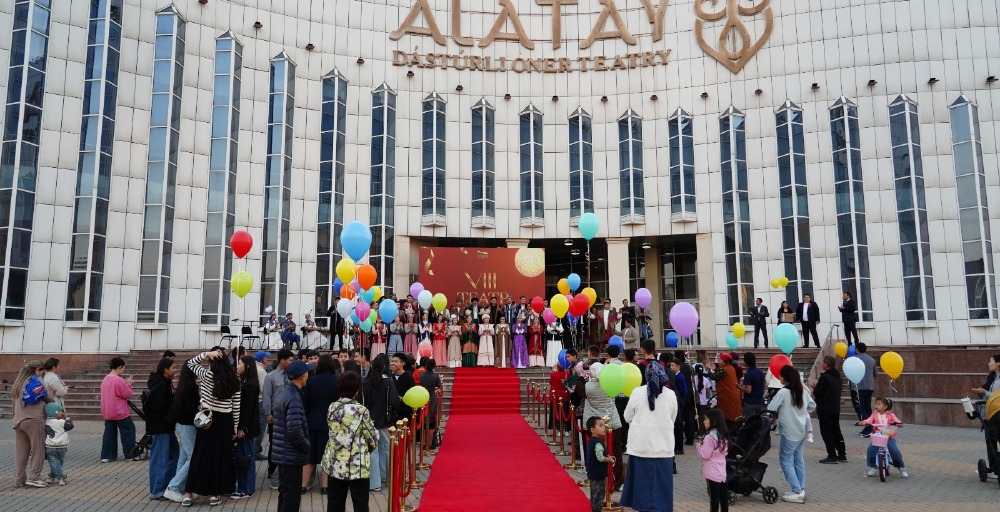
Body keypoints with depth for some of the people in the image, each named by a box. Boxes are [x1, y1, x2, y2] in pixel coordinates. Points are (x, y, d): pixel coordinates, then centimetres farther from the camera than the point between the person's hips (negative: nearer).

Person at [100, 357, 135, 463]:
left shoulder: (105, 379, 6)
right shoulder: (119, 380, -20)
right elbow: (128, 395, -14)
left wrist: (125, 384, 10)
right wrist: (128, 384, 0)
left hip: (107, 413, 7)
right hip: (121, 413, -7)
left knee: (109, 433, 11)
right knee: (128, 431, 5)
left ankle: (106, 455, 10)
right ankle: (130, 453, 11)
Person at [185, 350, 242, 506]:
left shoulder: (207, 375, -9)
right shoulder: (234, 379, 0)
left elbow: (190, 362, 8)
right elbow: (236, 406, 2)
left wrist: (206, 354, -4)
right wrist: (235, 427, 9)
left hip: (208, 420, -2)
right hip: (226, 421, 2)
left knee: (201, 456, 6)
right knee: (222, 456, 9)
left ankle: (190, 492, 11)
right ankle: (215, 493, 14)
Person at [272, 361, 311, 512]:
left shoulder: (284, 393, 9)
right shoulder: (294, 398, -21)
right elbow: (294, 431, -25)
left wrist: (304, 445, 17)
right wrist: (307, 446, -11)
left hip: (283, 453, 9)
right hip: (292, 455, -9)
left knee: (285, 492, 19)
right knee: (292, 495, 0)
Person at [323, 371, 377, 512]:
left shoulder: (332, 408, -1)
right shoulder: (361, 411, -15)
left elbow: (333, 433, 11)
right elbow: (373, 440, -7)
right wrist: (365, 449, 14)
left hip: (335, 464, 5)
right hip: (357, 466, -5)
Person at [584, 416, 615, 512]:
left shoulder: (591, 441, 9)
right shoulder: (598, 443, -23)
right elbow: (600, 458, -28)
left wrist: (607, 457, 11)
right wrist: (609, 460, -11)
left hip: (592, 472, 10)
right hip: (598, 473, -10)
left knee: (595, 494, 20)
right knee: (598, 494, -1)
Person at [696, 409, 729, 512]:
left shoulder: (709, 437, -19)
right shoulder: (723, 435, 8)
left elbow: (705, 455, -19)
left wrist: (699, 445, -2)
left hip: (712, 472, -8)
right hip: (722, 472, 8)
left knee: (714, 497, -3)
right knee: (723, 496, 12)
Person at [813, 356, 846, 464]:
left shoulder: (824, 377, -19)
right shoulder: (837, 376, 7)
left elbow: (817, 392, -19)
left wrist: (815, 387, 4)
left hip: (825, 408, -8)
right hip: (836, 408, 8)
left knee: (826, 432, -1)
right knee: (836, 431, 17)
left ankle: (832, 456, -1)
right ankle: (842, 455, 22)